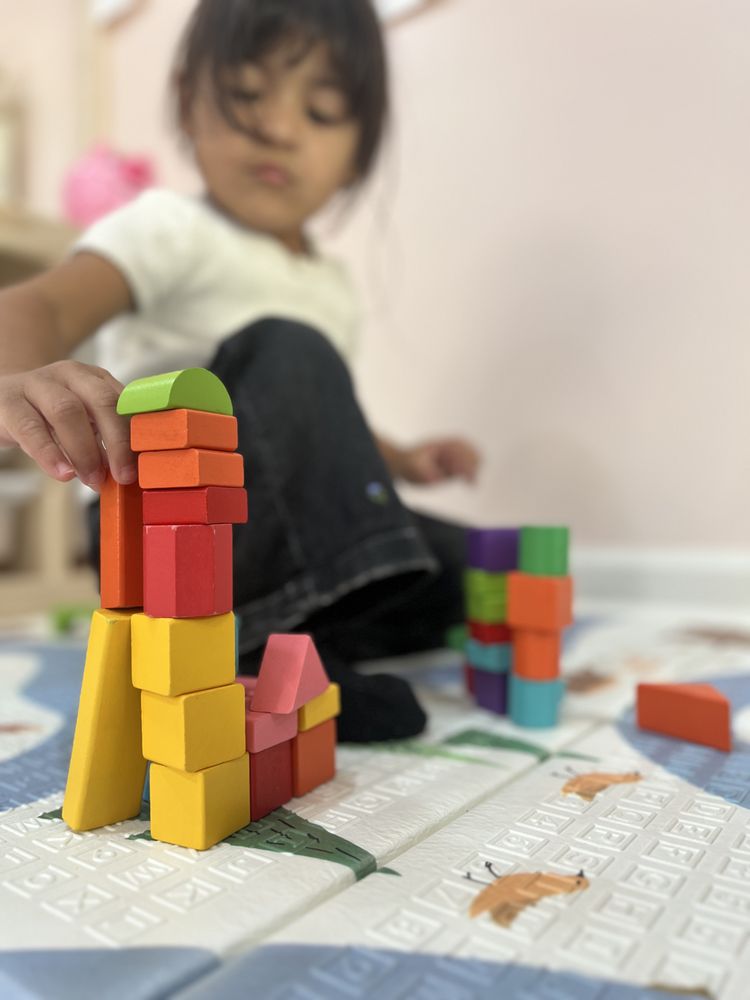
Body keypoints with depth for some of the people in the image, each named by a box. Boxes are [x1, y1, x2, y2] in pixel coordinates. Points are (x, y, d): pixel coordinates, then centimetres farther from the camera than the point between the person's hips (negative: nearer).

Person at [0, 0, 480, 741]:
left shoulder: (330, 289, 15)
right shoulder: (172, 230, -7)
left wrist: (398, 461, 8)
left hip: (284, 535, 7)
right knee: (284, 356, -29)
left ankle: (270, 641, -16)